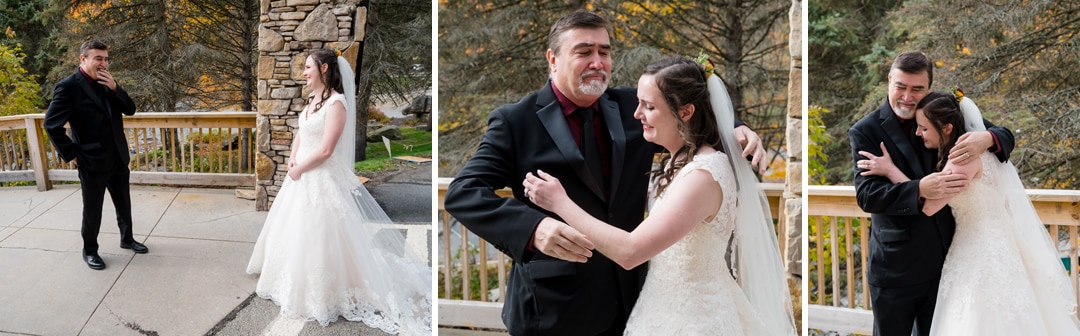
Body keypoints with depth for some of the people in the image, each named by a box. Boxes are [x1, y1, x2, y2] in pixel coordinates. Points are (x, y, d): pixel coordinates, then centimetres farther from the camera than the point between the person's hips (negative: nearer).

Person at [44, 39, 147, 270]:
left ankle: (127, 239, 38)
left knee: (124, 204, 19)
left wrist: (115, 88, -12)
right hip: (92, 162, -6)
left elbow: (130, 110, 3)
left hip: (118, 158, 6)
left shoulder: (107, 83, 5)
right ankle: (89, 251, 26)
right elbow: (51, 124, -16)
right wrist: (71, 155, -14)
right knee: (92, 210, 9)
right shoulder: (68, 87, -14)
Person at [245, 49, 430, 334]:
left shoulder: (336, 103, -20)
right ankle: (299, 282, 40)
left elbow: (325, 150, -23)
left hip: (323, 178, -10)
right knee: (295, 230, 21)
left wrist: (299, 169, -12)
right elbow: (300, 134, 17)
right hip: (302, 175, 10)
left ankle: (322, 294, 11)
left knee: (318, 235, -3)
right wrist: (292, 160, 0)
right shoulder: (313, 100, 8)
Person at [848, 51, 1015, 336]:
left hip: (944, 261, 3)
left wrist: (987, 138, -22)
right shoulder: (866, 131, -10)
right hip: (895, 267, -3)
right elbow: (866, 195, -19)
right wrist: (921, 190, -34)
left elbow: (1005, 136, 2)